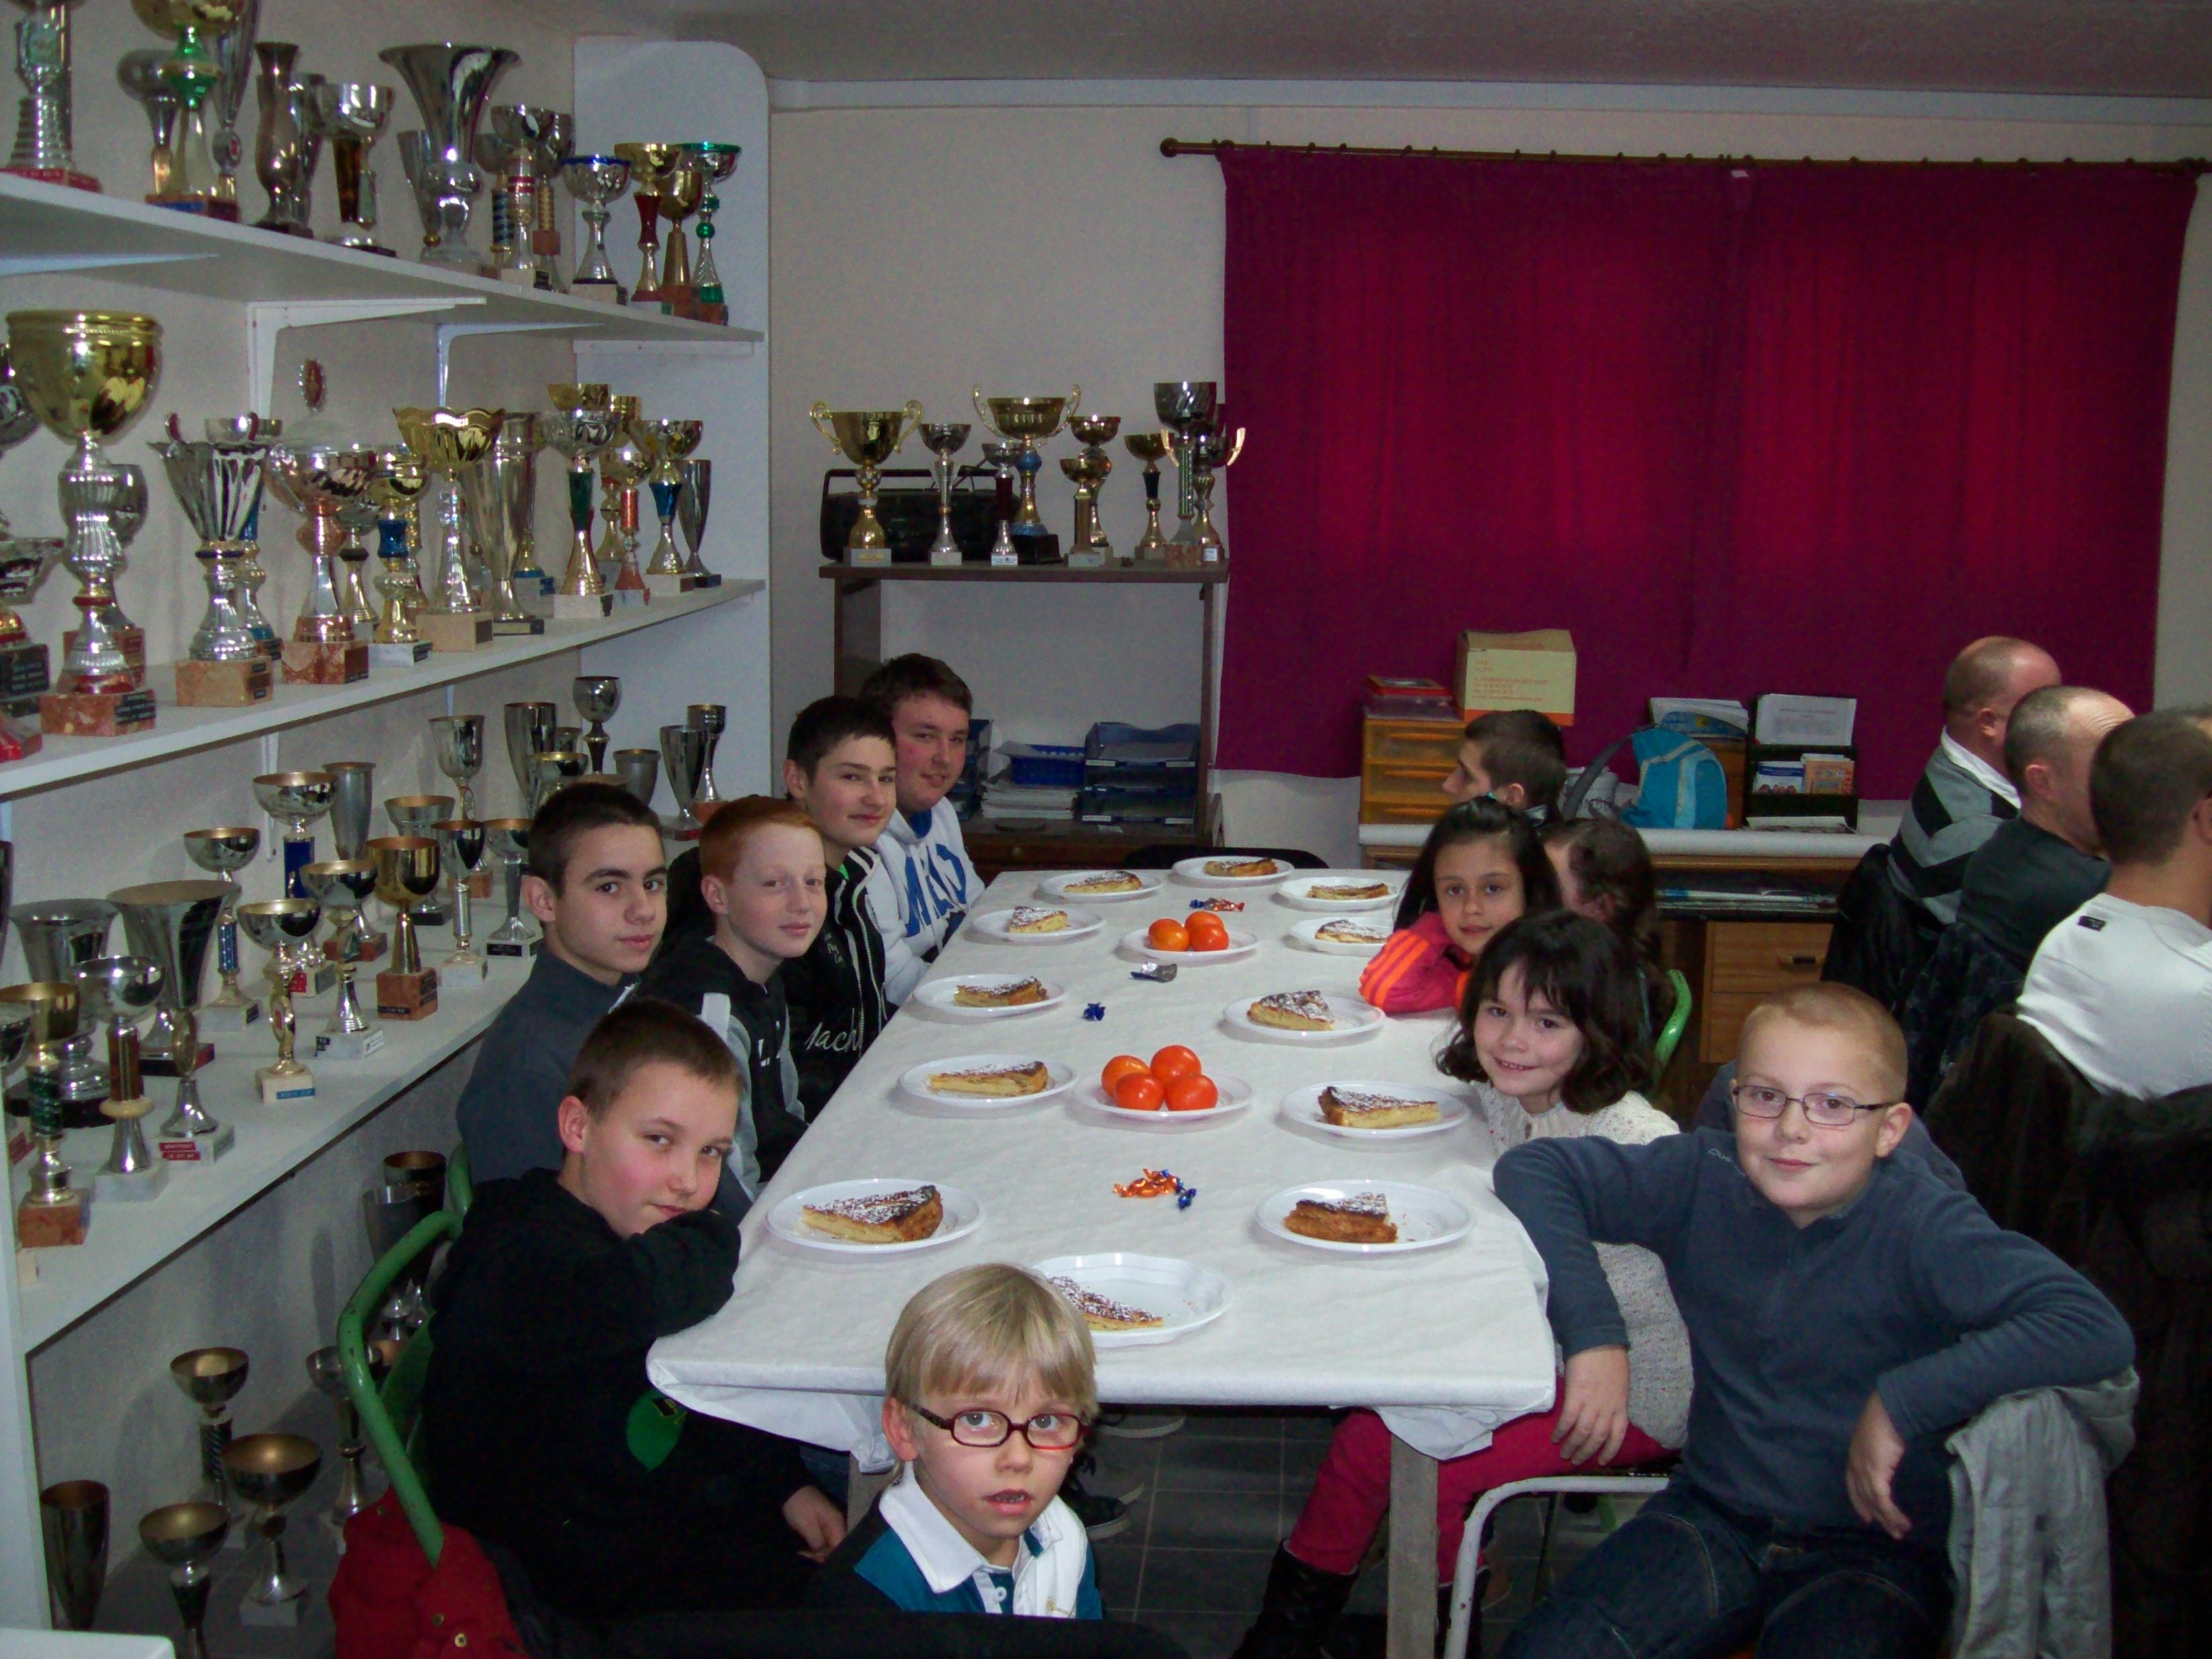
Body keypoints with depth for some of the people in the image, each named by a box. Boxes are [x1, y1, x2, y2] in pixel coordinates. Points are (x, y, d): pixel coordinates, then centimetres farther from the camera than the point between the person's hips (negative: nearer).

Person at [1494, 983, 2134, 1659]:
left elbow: (2096, 1329, -28)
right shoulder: (1703, 1180, -6)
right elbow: (1533, 1167, 0)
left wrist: (1902, 1402, -27)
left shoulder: (1924, 1230, -17)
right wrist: (1594, 1334, -10)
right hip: (1714, 1518, 3)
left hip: (1875, 1544, -3)